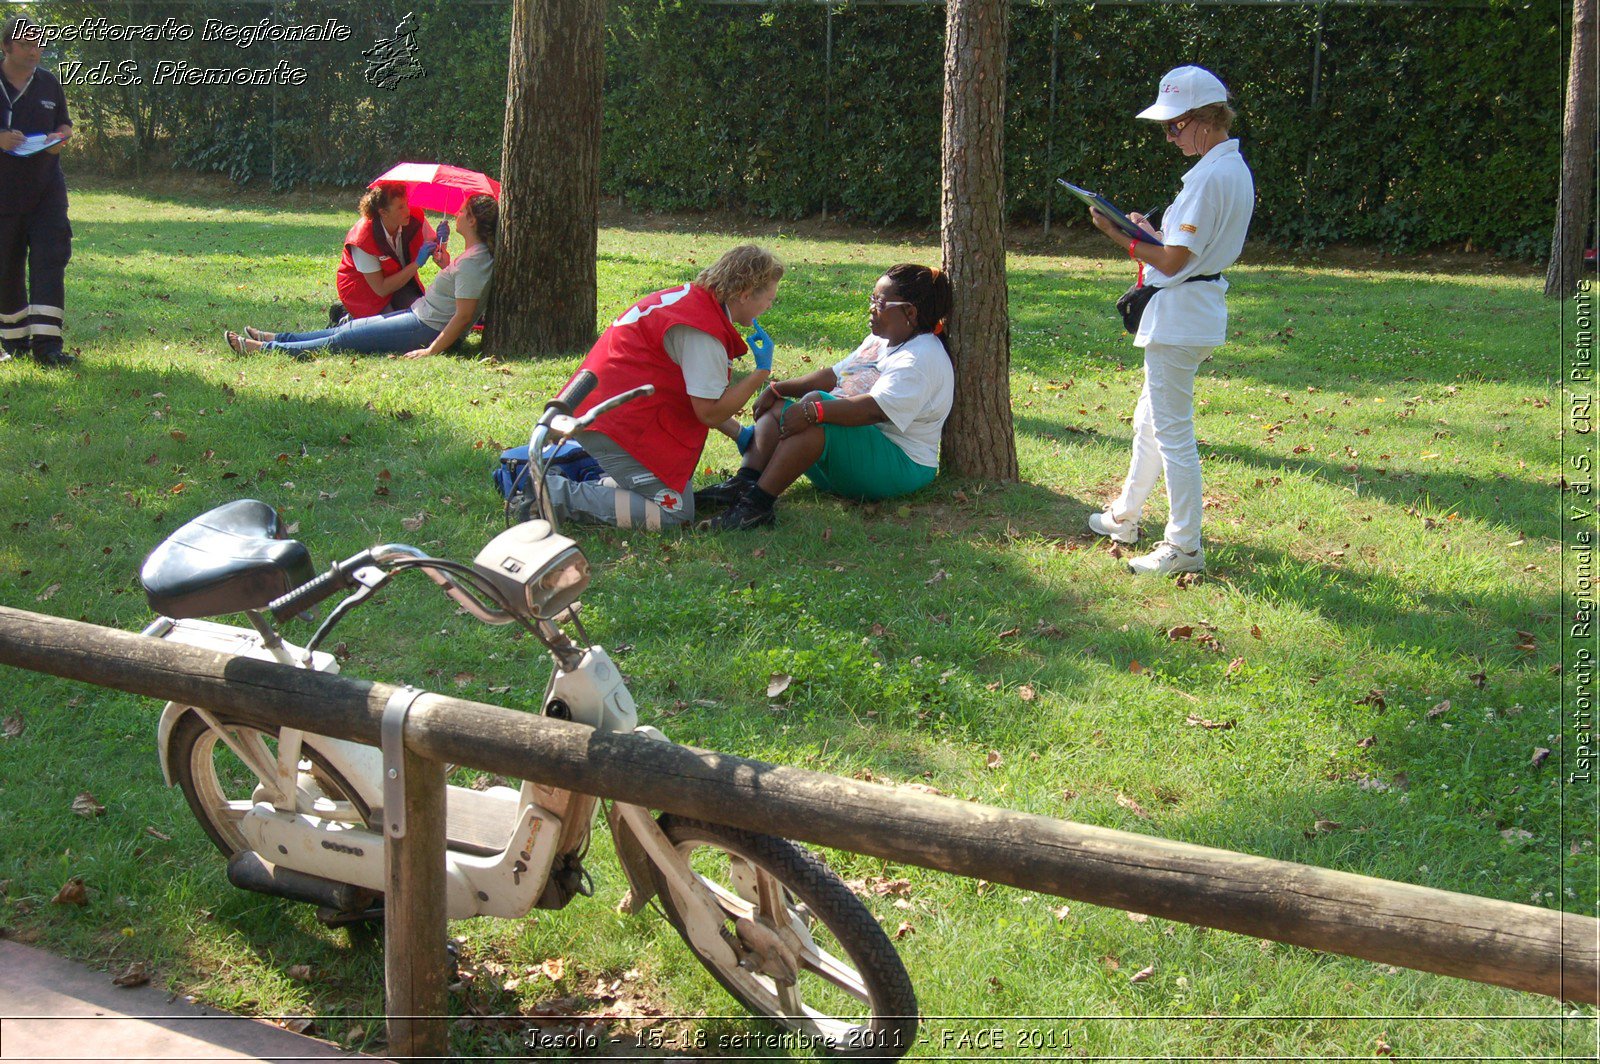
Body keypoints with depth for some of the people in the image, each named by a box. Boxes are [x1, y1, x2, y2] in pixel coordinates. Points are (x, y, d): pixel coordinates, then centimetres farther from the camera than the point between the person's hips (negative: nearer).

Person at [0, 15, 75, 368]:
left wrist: (61, 138, -4)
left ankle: (46, 344, -13)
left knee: (50, 260, -10)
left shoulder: (49, 84, 8)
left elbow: (65, 123, 19)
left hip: (46, 189, 2)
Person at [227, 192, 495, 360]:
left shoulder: (473, 262, -22)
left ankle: (263, 348, 1)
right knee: (351, 327, 14)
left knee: (345, 339, -4)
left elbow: (464, 315, -26)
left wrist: (431, 350, -27)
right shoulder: (475, 254, 8)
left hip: (427, 328, -10)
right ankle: (277, 338, 22)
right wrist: (445, 261, 10)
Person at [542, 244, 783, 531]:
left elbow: (700, 396, 21)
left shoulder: (691, 298, 13)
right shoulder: (702, 334, -20)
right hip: (619, 422, -11)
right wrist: (761, 372, -12)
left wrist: (738, 433, 19)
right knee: (674, 512, -9)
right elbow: (710, 412, -17)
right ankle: (557, 496, -13)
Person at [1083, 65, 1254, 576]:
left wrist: (1119, 233, -11)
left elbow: (1172, 261, -21)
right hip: (1198, 313, 11)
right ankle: (1125, 518, 36)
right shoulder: (1235, 169, 11)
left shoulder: (1210, 175, -21)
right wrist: (1152, 230, 11)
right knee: (1150, 420, 22)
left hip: (1181, 317, -11)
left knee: (1172, 431, -5)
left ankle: (1184, 547, 1)